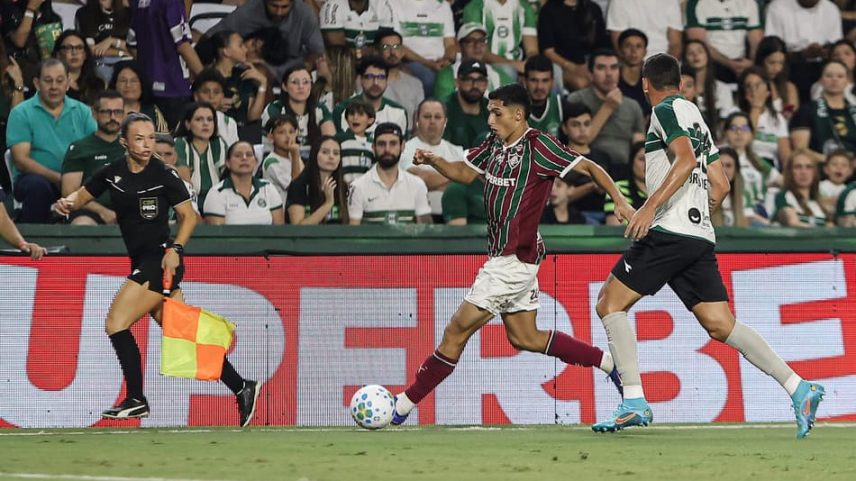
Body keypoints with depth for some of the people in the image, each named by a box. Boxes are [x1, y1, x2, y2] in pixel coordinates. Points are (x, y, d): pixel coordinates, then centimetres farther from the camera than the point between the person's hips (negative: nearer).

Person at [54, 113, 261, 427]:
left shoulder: (164, 175, -8)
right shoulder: (112, 173, 7)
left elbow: (189, 215, -3)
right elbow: (82, 195, 18)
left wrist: (175, 249, -16)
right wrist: (67, 203, -5)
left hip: (162, 261, -6)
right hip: (141, 262, 7)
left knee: (116, 322, -12)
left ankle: (136, 400, -5)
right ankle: (241, 388, 11)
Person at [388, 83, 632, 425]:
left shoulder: (538, 145, -14)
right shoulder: (495, 144, 9)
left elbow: (587, 167, -11)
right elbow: (465, 173, 20)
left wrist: (620, 202, -19)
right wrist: (434, 161, 1)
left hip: (515, 258, -10)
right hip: (503, 256, 10)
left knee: (457, 330, -4)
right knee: (524, 338, 16)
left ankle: (405, 404, 3)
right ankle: (608, 361, 21)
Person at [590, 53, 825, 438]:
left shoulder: (666, 109, -1)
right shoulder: (696, 117, 25)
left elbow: (686, 160, -19)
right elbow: (721, 185, 25)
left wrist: (650, 206, -24)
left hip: (669, 232, -8)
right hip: (701, 236, 8)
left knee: (609, 303, -1)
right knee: (721, 325, 4)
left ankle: (634, 402, -9)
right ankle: (798, 388, -8)